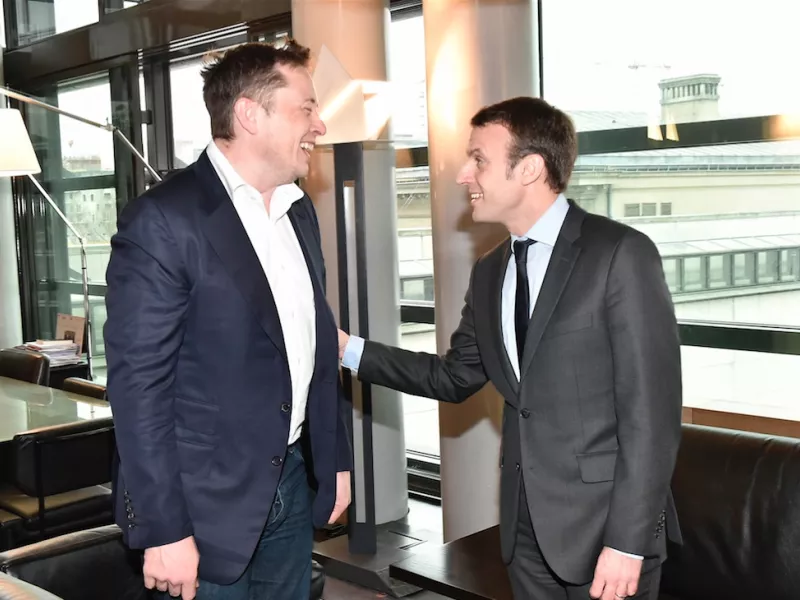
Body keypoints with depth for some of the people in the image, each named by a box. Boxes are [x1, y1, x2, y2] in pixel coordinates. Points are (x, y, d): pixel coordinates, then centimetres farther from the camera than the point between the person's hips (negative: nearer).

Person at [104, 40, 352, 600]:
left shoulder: (299, 211, 8)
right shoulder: (163, 221, -16)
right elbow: (138, 386, -17)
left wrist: (337, 459, 15)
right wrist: (165, 531, -17)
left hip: (293, 487, 7)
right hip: (209, 502, -7)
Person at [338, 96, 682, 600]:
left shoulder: (621, 254, -13)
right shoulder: (490, 271, 8)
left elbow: (651, 407, -16)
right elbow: (456, 377, 15)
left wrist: (627, 539, -18)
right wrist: (349, 348, 7)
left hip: (604, 520, -6)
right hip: (526, 521, 6)